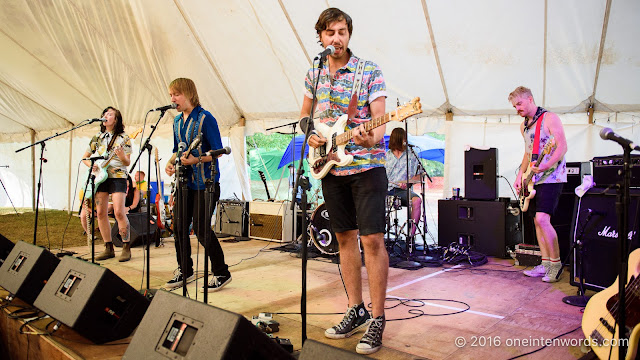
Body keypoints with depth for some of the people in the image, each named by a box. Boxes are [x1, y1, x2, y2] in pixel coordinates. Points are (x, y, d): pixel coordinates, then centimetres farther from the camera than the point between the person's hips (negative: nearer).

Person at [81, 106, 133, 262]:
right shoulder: (97, 138, 15)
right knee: (100, 213, 2)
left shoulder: (124, 138, 2)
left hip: (118, 177, -5)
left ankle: (126, 248, -6)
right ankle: (109, 248, 11)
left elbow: (127, 163, -3)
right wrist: (91, 164, 0)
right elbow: (84, 157, 21)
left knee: (119, 212, -15)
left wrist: (122, 156, -24)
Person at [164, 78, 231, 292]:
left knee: (201, 230, -7)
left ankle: (221, 274, 8)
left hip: (205, 182, -7)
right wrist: (171, 163, 3)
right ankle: (185, 271, 26)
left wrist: (196, 160, -26)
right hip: (184, 182, 8)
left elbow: (218, 151, -13)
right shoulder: (177, 121, 13)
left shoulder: (205, 118, -10)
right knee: (179, 228, 8)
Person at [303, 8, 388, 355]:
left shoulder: (370, 72, -4)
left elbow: (379, 120, -10)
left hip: (367, 165, -5)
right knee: (345, 237, 10)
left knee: (372, 239, -8)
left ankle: (377, 319, 3)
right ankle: (356, 310, 22)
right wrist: (310, 135, 1)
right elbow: (304, 114, 21)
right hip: (330, 167, 5)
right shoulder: (314, 74, 10)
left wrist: (372, 138, -32)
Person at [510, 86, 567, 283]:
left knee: (542, 219, -18)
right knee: (537, 221, 7)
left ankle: (556, 263, -3)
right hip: (533, 180, 8)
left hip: (551, 177, -8)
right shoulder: (524, 125, 16)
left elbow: (562, 146, -16)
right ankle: (545, 265, 14)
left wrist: (546, 166, -30)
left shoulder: (549, 118, -8)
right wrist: (520, 175, 14)